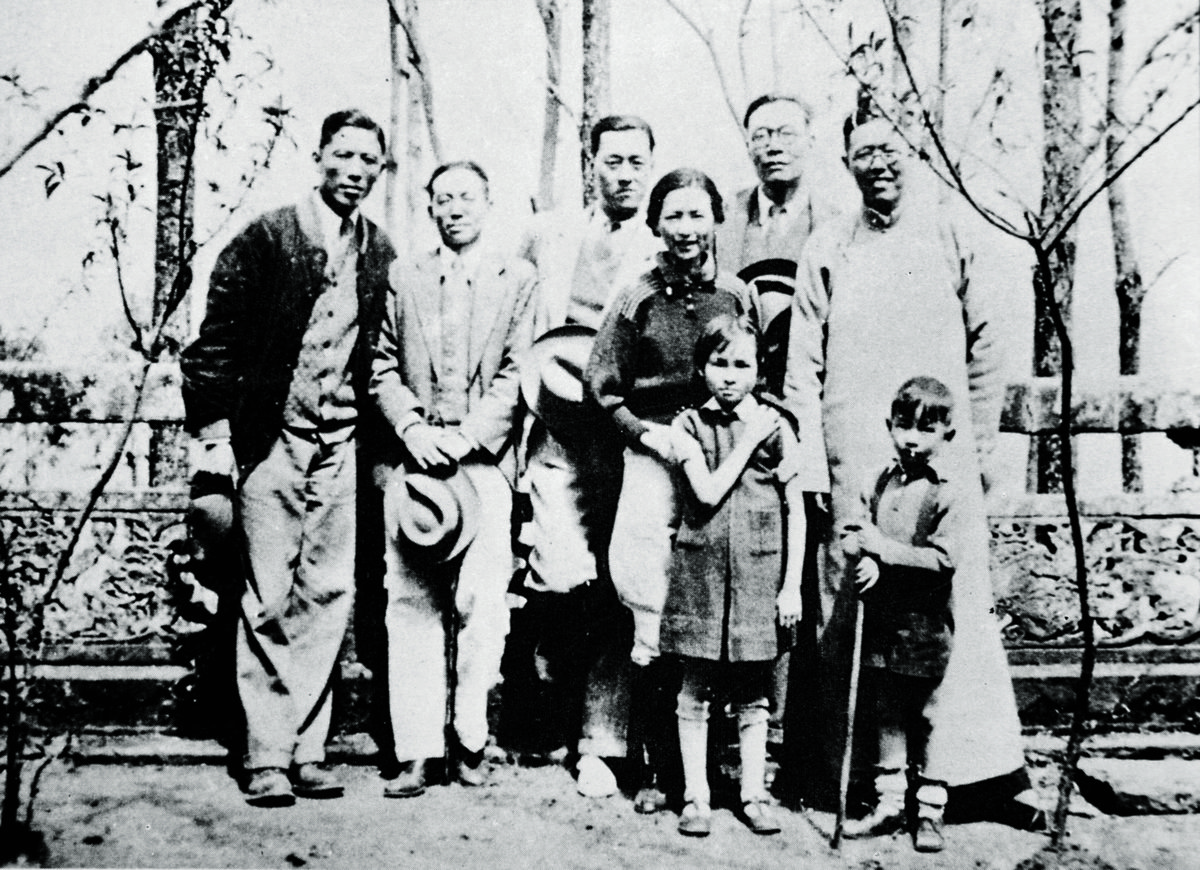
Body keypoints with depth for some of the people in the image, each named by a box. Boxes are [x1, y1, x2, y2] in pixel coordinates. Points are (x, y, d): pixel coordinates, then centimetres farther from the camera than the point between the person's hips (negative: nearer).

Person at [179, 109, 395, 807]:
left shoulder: (381, 256, 9)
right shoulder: (265, 239, -2)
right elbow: (216, 339, -1)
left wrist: (375, 442, 8)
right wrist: (212, 432, -5)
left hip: (342, 448, 4)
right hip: (271, 440, -3)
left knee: (330, 596, 3)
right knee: (270, 601, 0)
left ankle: (307, 749, 13)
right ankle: (267, 758, 8)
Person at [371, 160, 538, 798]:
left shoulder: (518, 279, 9)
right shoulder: (404, 277, 16)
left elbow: (516, 375, 1)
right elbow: (384, 368, 12)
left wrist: (468, 438, -10)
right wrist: (411, 427, -5)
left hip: (485, 460, -2)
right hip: (415, 458, 2)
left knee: (482, 603, -6)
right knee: (411, 605, -1)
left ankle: (471, 742, 8)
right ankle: (415, 752, 3)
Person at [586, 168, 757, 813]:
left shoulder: (739, 296, 6)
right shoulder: (636, 300, 4)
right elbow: (602, 385, 8)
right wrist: (648, 433, -4)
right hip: (652, 459, -1)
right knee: (653, 635, -2)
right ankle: (657, 767, 11)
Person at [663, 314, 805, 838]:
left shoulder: (775, 427, 2)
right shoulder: (688, 425, 2)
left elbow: (796, 512, 4)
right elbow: (707, 492, -12)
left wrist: (792, 585, 0)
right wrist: (748, 442, -9)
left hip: (758, 574, 0)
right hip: (700, 569, 0)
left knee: (752, 693, 8)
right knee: (695, 689, 5)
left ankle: (753, 795, 20)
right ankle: (695, 798, 15)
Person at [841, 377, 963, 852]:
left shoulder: (945, 494, -10)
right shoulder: (878, 484, 7)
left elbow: (944, 559, -18)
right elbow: (851, 533, 5)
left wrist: (885, 549, -17)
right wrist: (868, 557, -16)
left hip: (925, 624, -5)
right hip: (881, 621, 5)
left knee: (926, 719, 4)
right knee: (886, 715, 13)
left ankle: (929, 812, 16)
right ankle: (889, 804, 24)